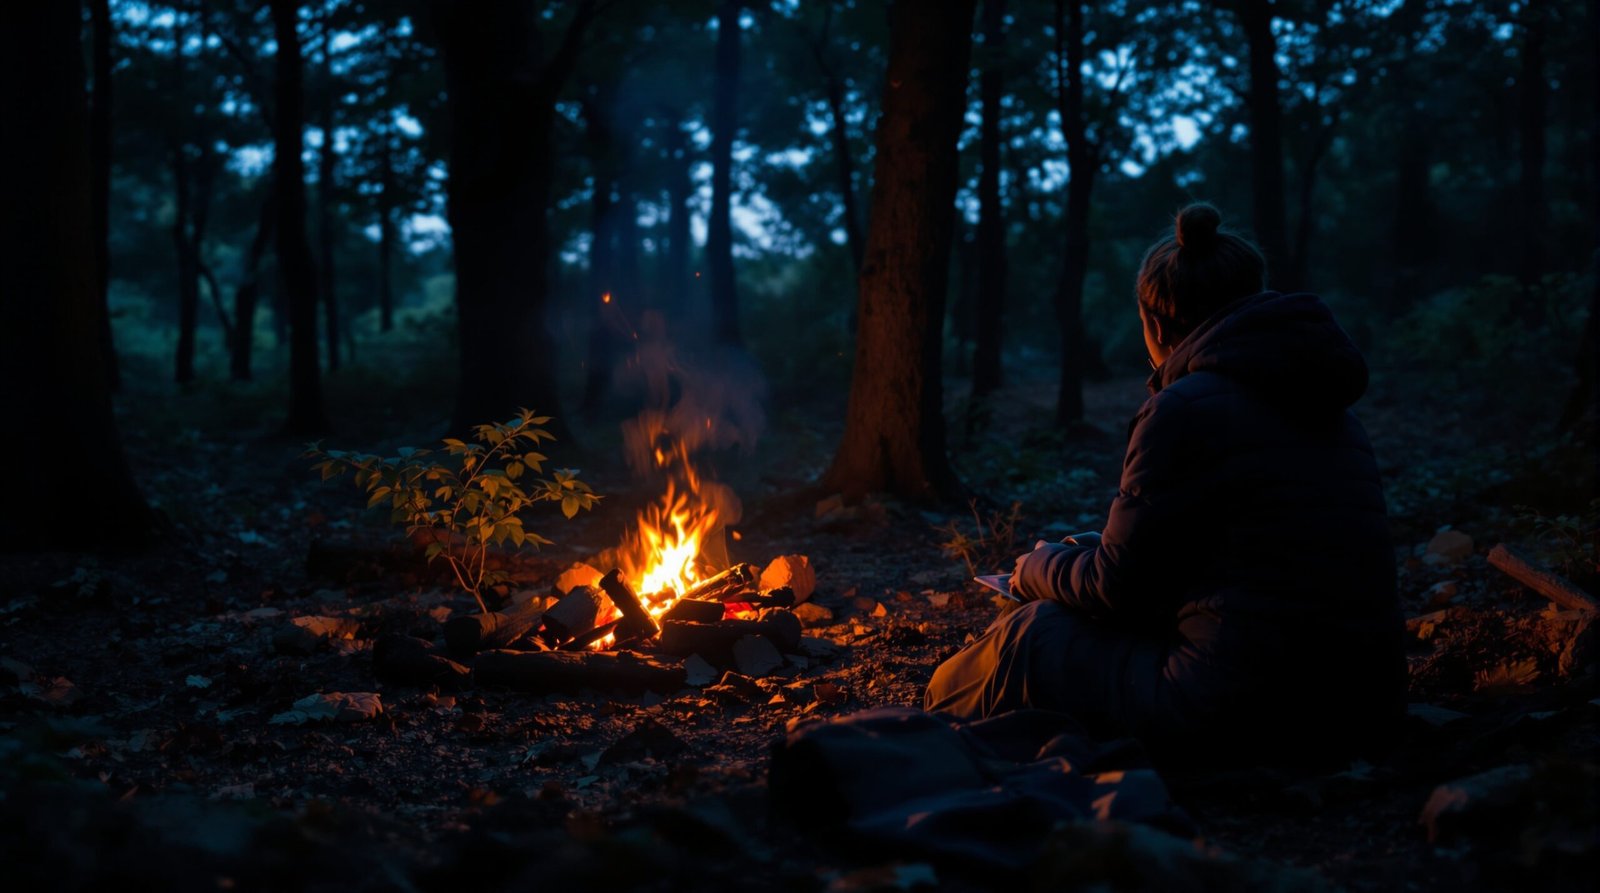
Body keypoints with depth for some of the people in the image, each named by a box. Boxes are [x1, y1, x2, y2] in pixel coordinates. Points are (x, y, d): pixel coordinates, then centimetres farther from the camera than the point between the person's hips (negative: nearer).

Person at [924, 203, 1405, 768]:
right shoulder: (1332, 413, 13)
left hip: (1240, 722, -8)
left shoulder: (1183, 409, -12)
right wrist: (1099, 549, 32)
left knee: (1032, 634, 12)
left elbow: (1116, 587, -7)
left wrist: (1036, 570, 15)